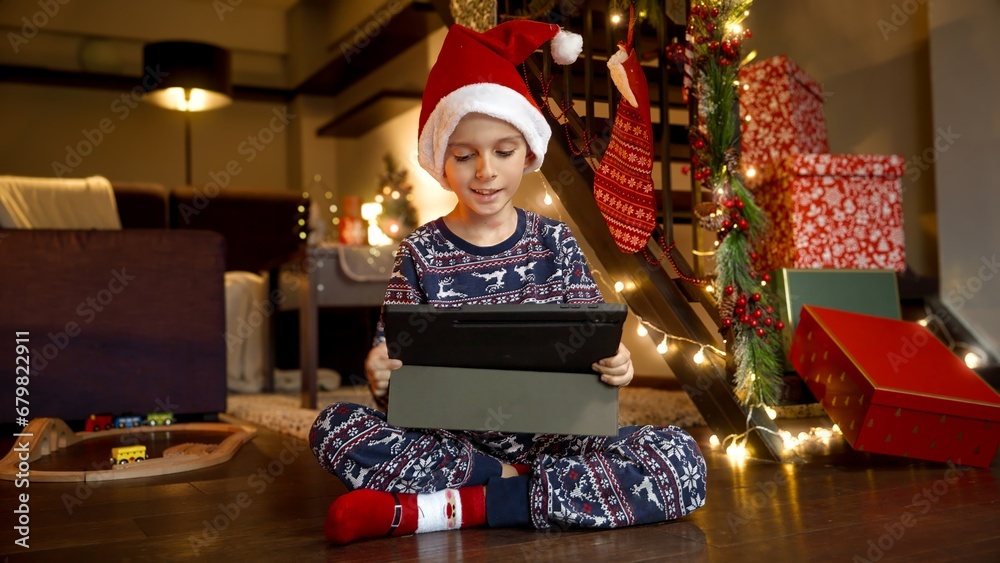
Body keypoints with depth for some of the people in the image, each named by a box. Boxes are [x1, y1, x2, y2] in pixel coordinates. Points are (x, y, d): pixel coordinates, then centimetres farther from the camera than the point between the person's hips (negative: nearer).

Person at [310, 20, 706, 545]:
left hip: (550, 429, 1)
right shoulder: (420, 253, 2)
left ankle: (456, 507, -23)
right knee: (335, 428, -26)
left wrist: (611, 365, -19)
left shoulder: (555, 241, 5)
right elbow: (393, 361, 1)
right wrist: (381, 378, -24)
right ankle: (512, 481, -18)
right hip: (450, 432, -1)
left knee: (679, 459, -24)